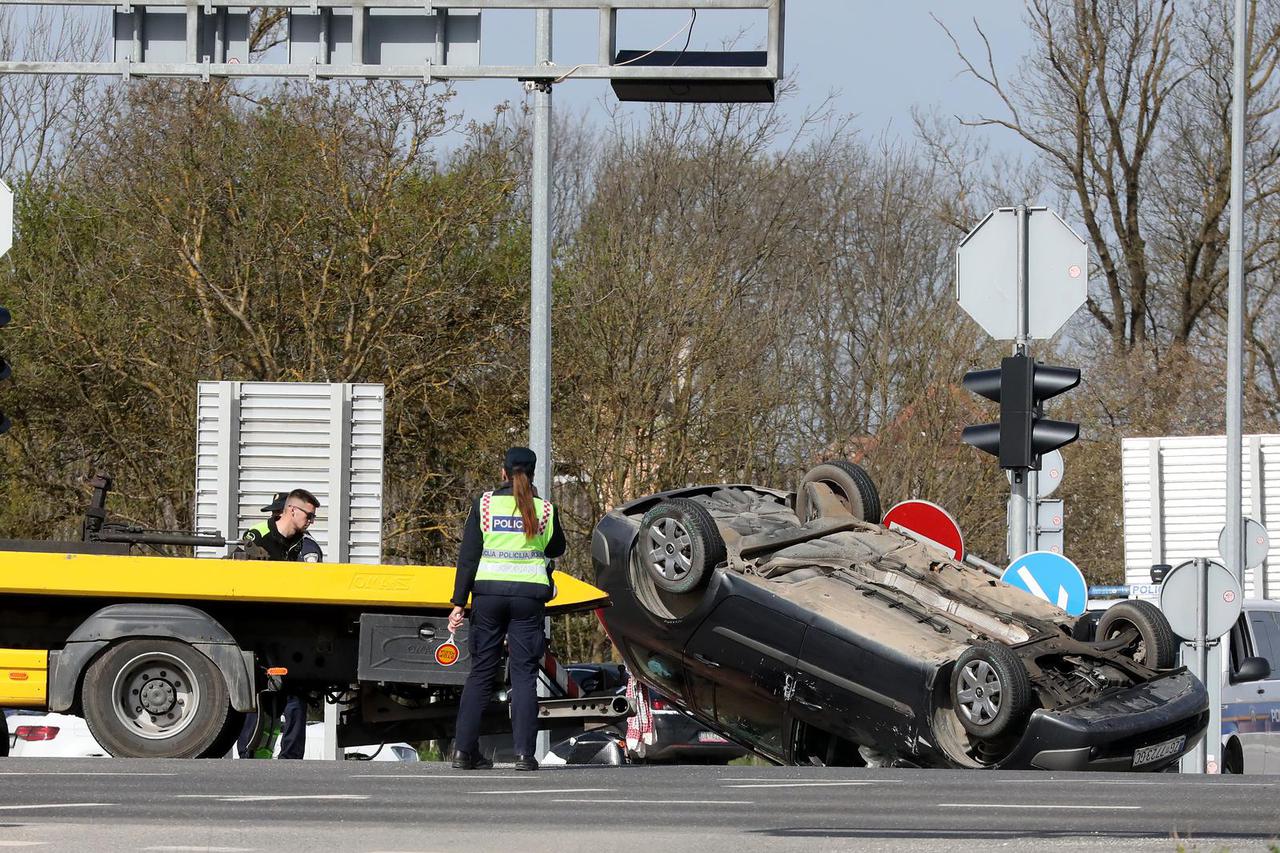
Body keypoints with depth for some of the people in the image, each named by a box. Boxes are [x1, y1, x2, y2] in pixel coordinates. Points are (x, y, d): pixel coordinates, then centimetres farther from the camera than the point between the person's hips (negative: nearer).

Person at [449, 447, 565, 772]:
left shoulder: (484, 505, 2)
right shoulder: (544, 509, 3)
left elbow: (468, 555, -1)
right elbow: (557, 549, 18)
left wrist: (459, 603, 0)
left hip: (488, 592, 1)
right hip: (529, 594, -1)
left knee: (480, 672, 8)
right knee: (524, 674, 2)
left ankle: (464, 750, 5)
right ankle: (524, 752, -7)